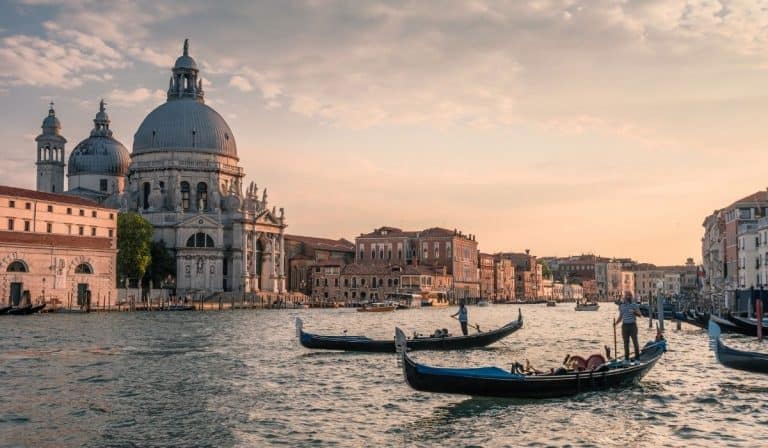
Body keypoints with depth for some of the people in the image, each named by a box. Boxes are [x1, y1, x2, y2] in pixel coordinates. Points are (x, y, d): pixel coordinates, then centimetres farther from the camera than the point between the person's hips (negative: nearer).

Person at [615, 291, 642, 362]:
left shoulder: (634, 305, 0)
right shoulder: (621, 306, 9)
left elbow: (639, 314, -5)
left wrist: (634, 312, -24)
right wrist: (616, 322, -1)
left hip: (632, 325, -3)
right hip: (625, 325, 3)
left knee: (635, 342, -4)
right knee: (626, 342, 6)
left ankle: (637, 358, 2)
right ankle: (626, 358, 13)